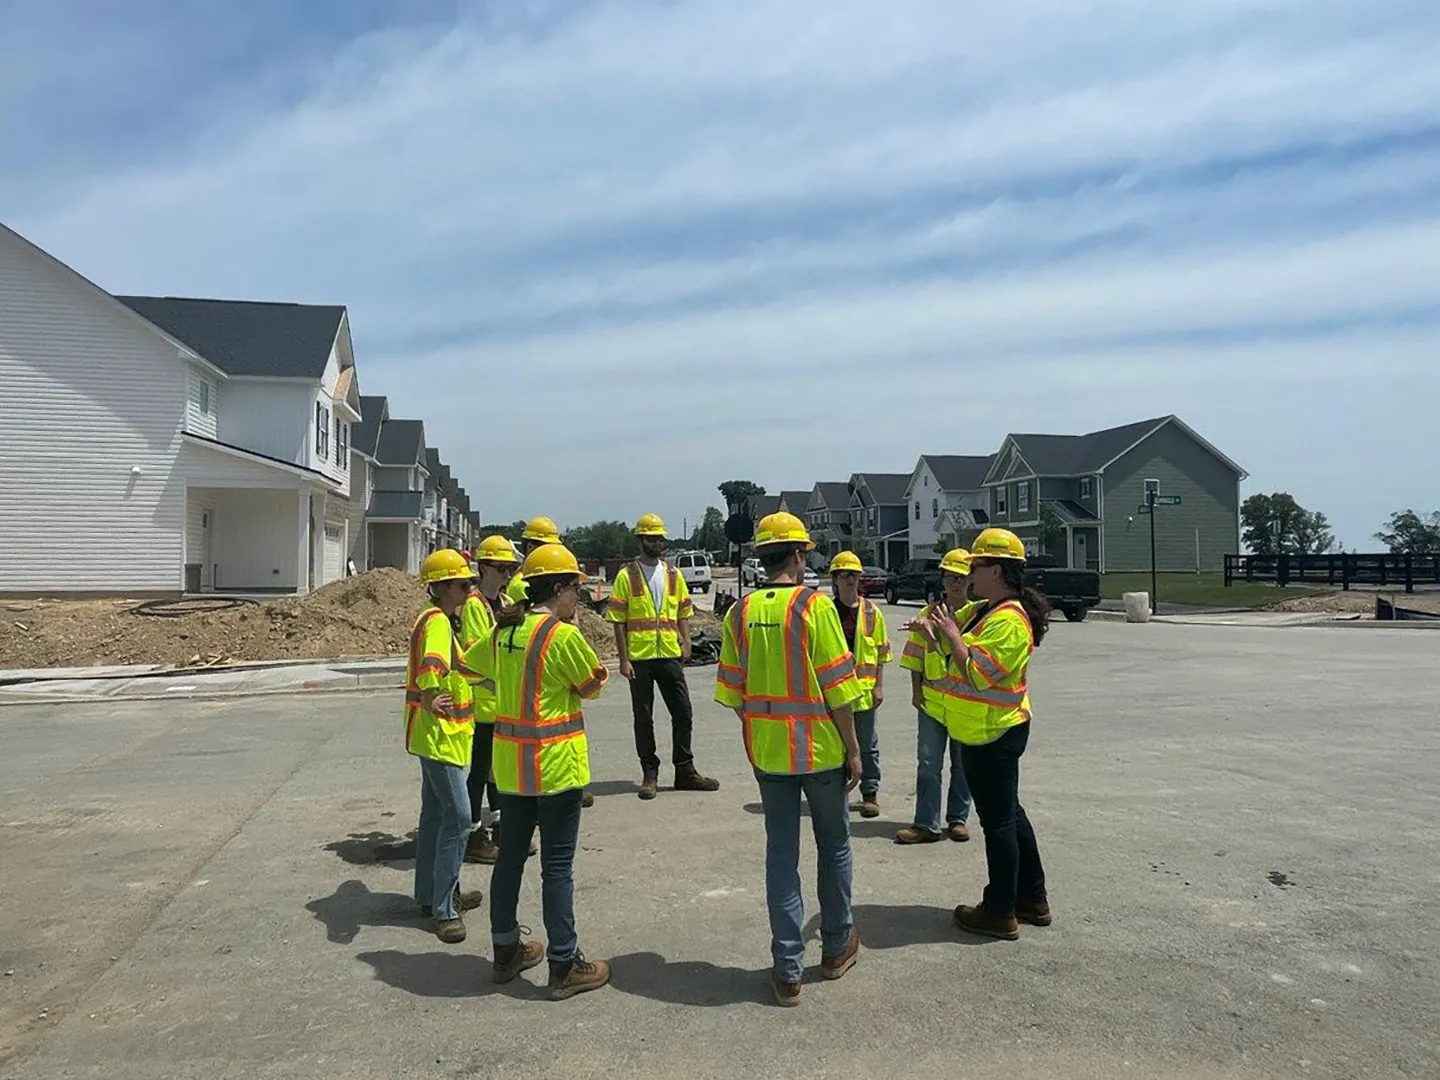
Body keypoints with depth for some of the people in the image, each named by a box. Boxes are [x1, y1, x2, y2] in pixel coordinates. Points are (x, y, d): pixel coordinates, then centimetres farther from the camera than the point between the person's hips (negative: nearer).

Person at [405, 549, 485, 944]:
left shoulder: (442, 620, 13)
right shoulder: (437, 622, -19)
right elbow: (432, 664, -38)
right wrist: (429, 700, -47)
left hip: (441, 733, 11)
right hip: (439, 733, -11)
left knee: (435, 813, 17)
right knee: (457, 815, -9)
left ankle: (432, 894, 29)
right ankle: (444, 909, -2)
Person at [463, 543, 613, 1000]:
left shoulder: (503, 633, 5)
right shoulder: (565, 635, -17)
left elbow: (470, 660, 23)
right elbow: (591, 685, -6)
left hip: (510, 765, 7)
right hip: (556, 766, -7)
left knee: (510, 856, 17)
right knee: (557, 866, 1)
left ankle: (506, 950, 30)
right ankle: (565, 965, 11)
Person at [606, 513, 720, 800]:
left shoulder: (674, 574, 9)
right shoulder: (627, 575, -2)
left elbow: (683, 614, 13)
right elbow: (618, 621, -4)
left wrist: (686, 645, -1)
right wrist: (623, 659, -9)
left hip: (669, 656, 4)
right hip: (639, 657, -3)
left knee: (683, 713, 6)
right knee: (643, 717, 5)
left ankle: (685, 771, 18)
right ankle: (650, 774, 15)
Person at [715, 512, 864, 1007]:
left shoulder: (740, 613, 0)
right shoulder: (814, 606, -13)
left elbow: (732, 691, 3)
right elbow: (837, 687, -14)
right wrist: (853, 748, -4)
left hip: (767, 751, 3)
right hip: (820, 748, -3)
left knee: (781, 853, 10)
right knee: (834, 845, 17)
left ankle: (787, 970, 13)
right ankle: (837, 946, 32)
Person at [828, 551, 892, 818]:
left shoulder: (872, 612, 0)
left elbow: (881, 653, 3)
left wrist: (879, 686, -3)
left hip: (863, 689, -1)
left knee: (867, 745, 8)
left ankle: (870, 794, 19)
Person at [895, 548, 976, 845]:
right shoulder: (928, 614, 4)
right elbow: (917, 656, 7)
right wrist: (916, 689, 1)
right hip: (931, 701, 2)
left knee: (962, 764, 11)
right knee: (928, 764, 1)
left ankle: (958, 819, 24)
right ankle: (926, 824, 5)